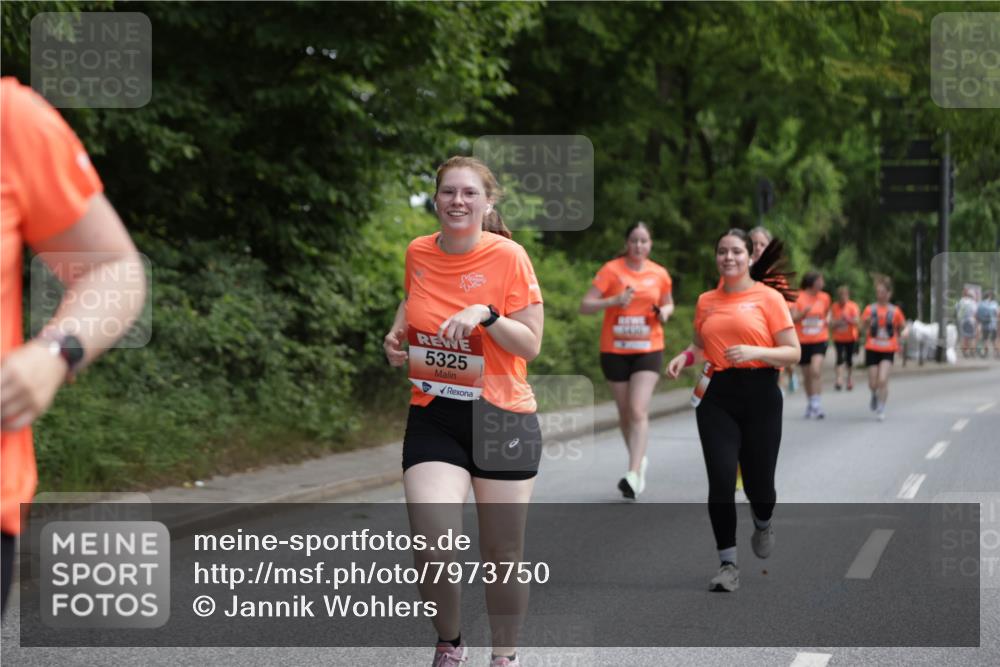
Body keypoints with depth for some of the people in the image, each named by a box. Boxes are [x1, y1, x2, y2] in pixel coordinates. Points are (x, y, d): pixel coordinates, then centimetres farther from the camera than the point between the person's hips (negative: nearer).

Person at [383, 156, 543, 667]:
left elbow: (530, 345, -11)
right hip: (432, 418, 2)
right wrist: (398, 332, 6)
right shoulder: (418, 253, 2)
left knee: (502, 556, 6)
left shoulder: (508, 256, -10)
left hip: (503, 420, -2)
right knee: (432, 549, -14)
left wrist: (485, 314, -26)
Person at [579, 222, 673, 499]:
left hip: (648, 351, 0)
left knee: (638, 411, -15)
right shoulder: (611, 270, -5)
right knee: (625, 413, 11)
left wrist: (665, 311, -3)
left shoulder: (659, 274, 3)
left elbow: (668, 303, 21)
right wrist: (615, 300, -24)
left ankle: (634, 474, -21)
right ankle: (639, 459, 34)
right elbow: (585, 306, -9)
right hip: (615, 350, 0)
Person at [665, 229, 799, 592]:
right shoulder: (706, 302, 10)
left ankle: (762, 524, 41)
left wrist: (754, 351, -20)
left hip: (760, 397, -2)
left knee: (758, 483, 4)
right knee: (720, 481, -9)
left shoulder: (768, 297, -2)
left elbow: (793, 352, -3)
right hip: (716, 398, 2)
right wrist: (685, 357, 2)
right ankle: (728, 564, 2)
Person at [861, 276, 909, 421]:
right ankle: (875, 396, 40)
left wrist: (904, 332, -10)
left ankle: (880, 409, -5)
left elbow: (903, 327, 12)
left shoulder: (895, 311, 2)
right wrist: (867, 322, -27)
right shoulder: (870, 309, 1)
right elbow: (863, 327, -5)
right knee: (873, 383, 4)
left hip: (888, 350, -1)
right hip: (872, 349, 1)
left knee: (882, 380, -17)